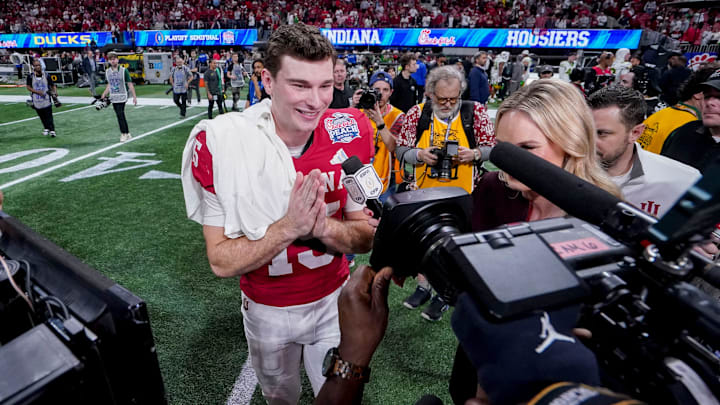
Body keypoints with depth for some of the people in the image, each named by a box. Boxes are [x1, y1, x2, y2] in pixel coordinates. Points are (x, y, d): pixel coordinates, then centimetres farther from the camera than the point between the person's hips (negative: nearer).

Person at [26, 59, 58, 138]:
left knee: (49, 115, -7)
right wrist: (37, 91, -13)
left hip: (47, 99, -1)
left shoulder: (46, 76, 0)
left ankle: (52, 130, -7)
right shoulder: (30, 76, -1)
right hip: (36, 100, 2)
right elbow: (28, 87, 3)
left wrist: (55, 92, -13)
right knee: (42, 116, 11)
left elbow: (53, 85, 6)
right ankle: (46, 128, 27)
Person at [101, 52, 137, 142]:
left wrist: (134, 97, -7)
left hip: (122, 97, -5)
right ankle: (127, 134, 16)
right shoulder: (107, 72, 9)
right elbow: (109, 85, 19)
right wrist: (104, 95, 14)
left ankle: (124, 134, 0)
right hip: (113, 97, 5)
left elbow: (130, 84, -4)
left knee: (120, 114, -12)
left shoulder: (124, 70, -5)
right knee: (120, 115, 7)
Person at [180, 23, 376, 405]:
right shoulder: (221, 143, -23)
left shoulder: (350, 133, -17)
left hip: (333, 301, 1)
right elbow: (221, 262, -20)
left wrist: (323, 227, -32)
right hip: (267, 311, 0)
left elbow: (365, 237, -11)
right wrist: (288, 227, -35)